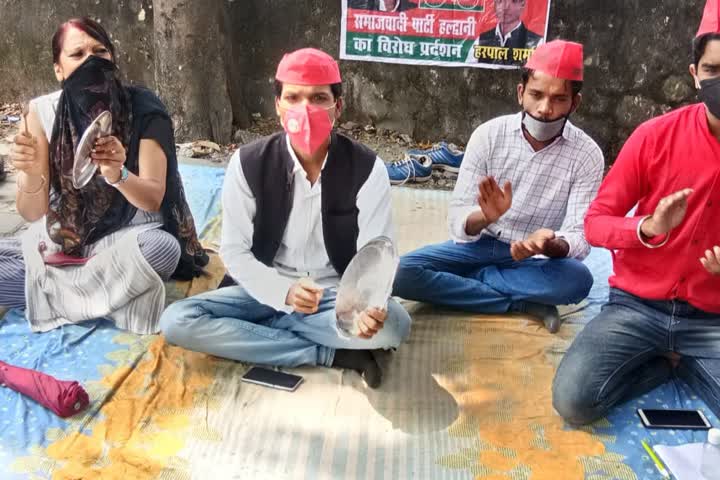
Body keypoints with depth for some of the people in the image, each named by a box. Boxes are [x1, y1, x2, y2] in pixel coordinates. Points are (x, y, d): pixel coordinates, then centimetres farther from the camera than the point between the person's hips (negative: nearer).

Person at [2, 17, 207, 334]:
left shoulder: (142, 110, -13)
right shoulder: (43, 112, -8)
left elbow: (154, 199, -17)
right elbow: (31, 214, -11)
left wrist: (117, 175, -38)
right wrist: (30, 175, -33)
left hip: (125, 241, -1)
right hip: (60, 243, 2)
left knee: (163, 247, -36)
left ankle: (48, 292, -14)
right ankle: (114, 294, -16)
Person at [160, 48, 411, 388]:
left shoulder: (367, 169, -11)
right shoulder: (248, 164, -10)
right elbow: (234, 251, -7)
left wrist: (369, 304, -36)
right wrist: (285, 292, -25)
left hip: (337, 295, -1)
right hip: (268, 291, 2)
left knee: (394, 324, -31)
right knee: (178, 321, -23)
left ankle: (249, 332, -17)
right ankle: (331, 354, -20)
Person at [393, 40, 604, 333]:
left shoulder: (587, 155, -9)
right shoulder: (489, 134, -8)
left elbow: (579, 238, -14)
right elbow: (458, 222, -11)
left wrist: (550, 245, -38)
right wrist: (484, 216, -35)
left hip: (533, 261, -1)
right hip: (479, 246, 1)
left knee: (577, 279, -34)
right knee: (403, 272, -24)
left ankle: (466, 281, -15)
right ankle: (524, 304, -18)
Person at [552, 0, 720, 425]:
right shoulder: (656, 135, -8)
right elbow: (595, 223, -3)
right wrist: (648, 227, -25)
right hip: (638, 306, 0)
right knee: (574, 400, -21)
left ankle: (673, 359, 7)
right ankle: (674, 359, 3)